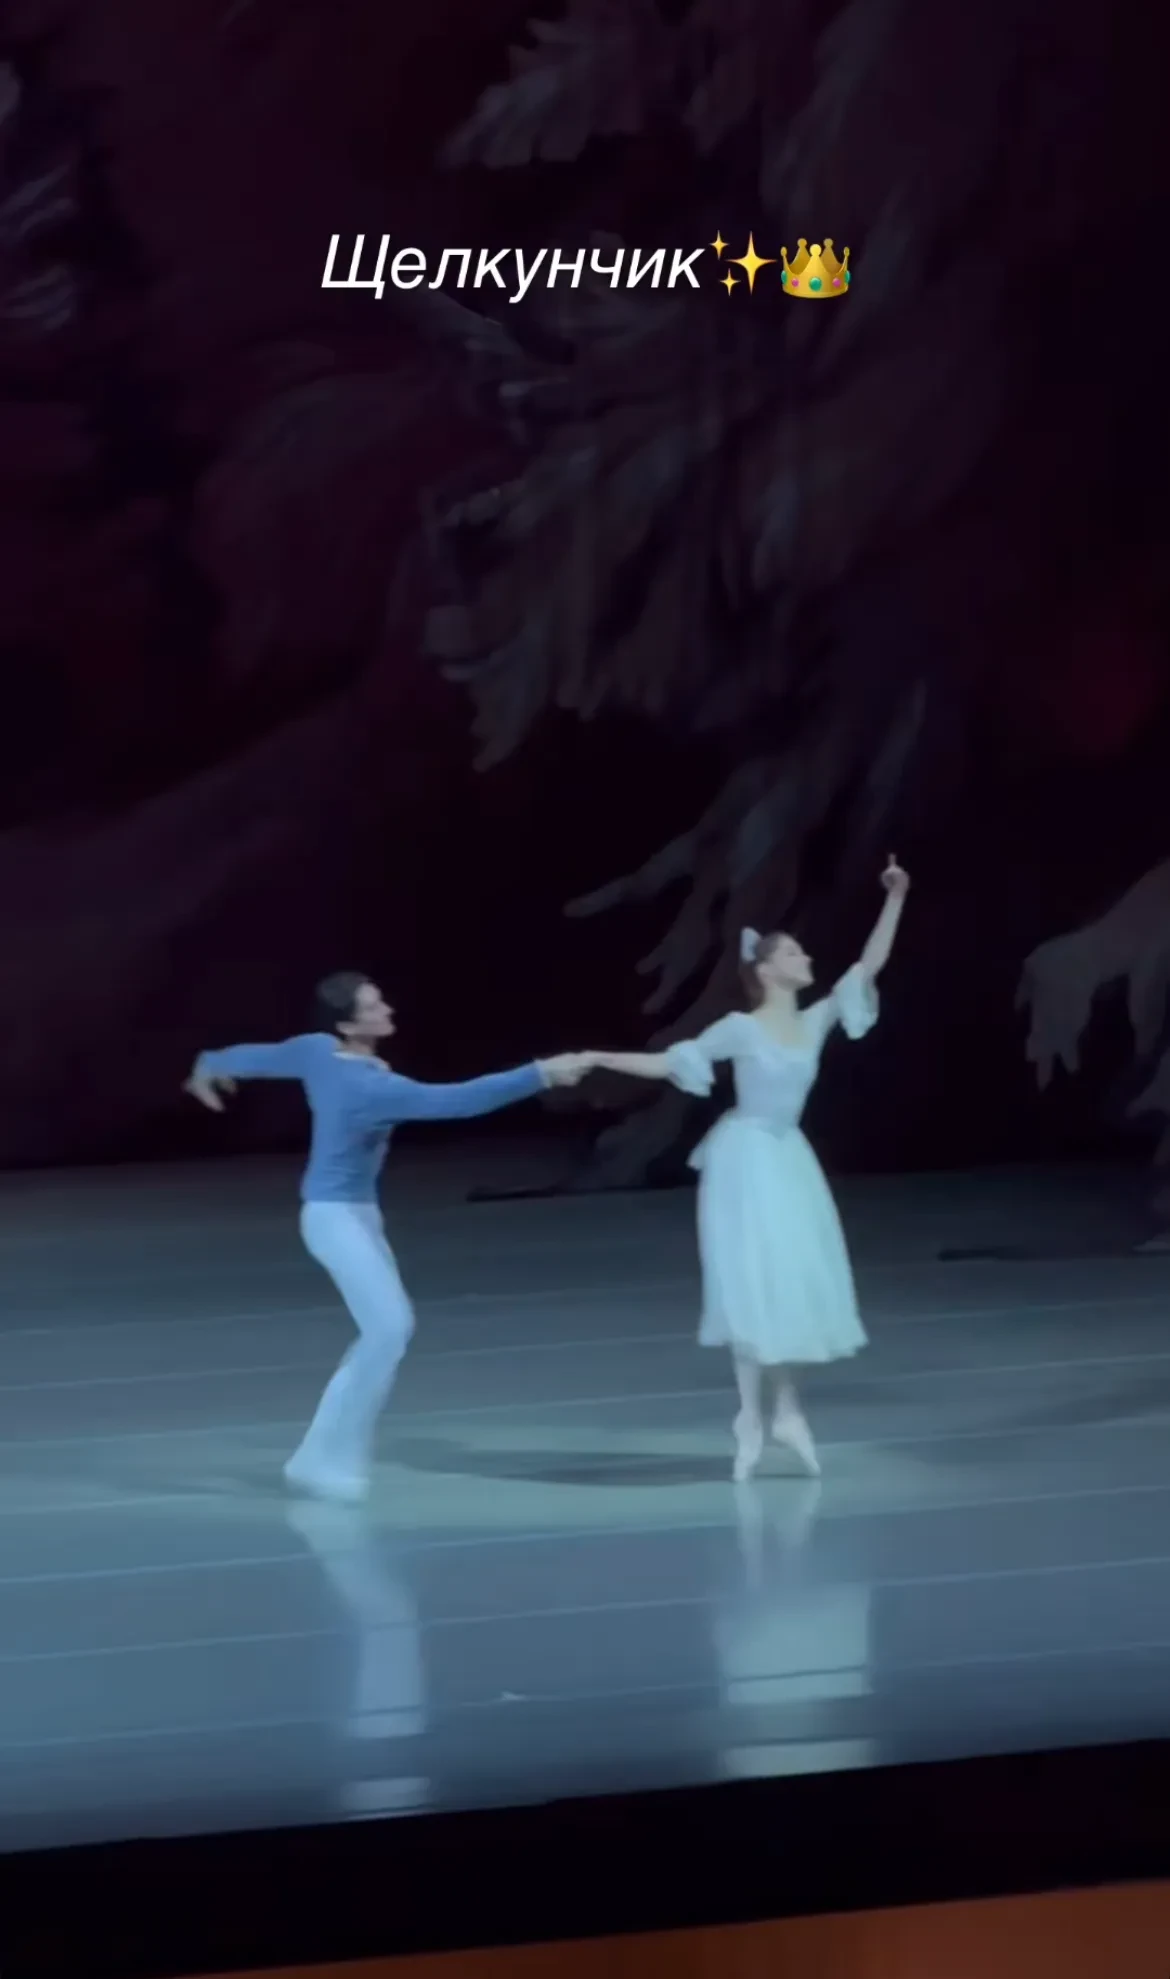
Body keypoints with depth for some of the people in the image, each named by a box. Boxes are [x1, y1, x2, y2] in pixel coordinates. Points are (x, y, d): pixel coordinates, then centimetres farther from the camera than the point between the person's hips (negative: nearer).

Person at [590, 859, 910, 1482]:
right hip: (747, 1160, -5)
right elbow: (670, 1063, -8)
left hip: (789, 1160, 6)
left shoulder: (816, 1021, 2)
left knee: (794, 1282, 5)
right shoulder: (741, 1029, -11)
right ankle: (752, 1417, 4)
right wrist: (597, 1059, -16)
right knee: (755, 1284, -4)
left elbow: (869, 966, 0)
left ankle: (786, 1411, 15)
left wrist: (894, 900, -5)